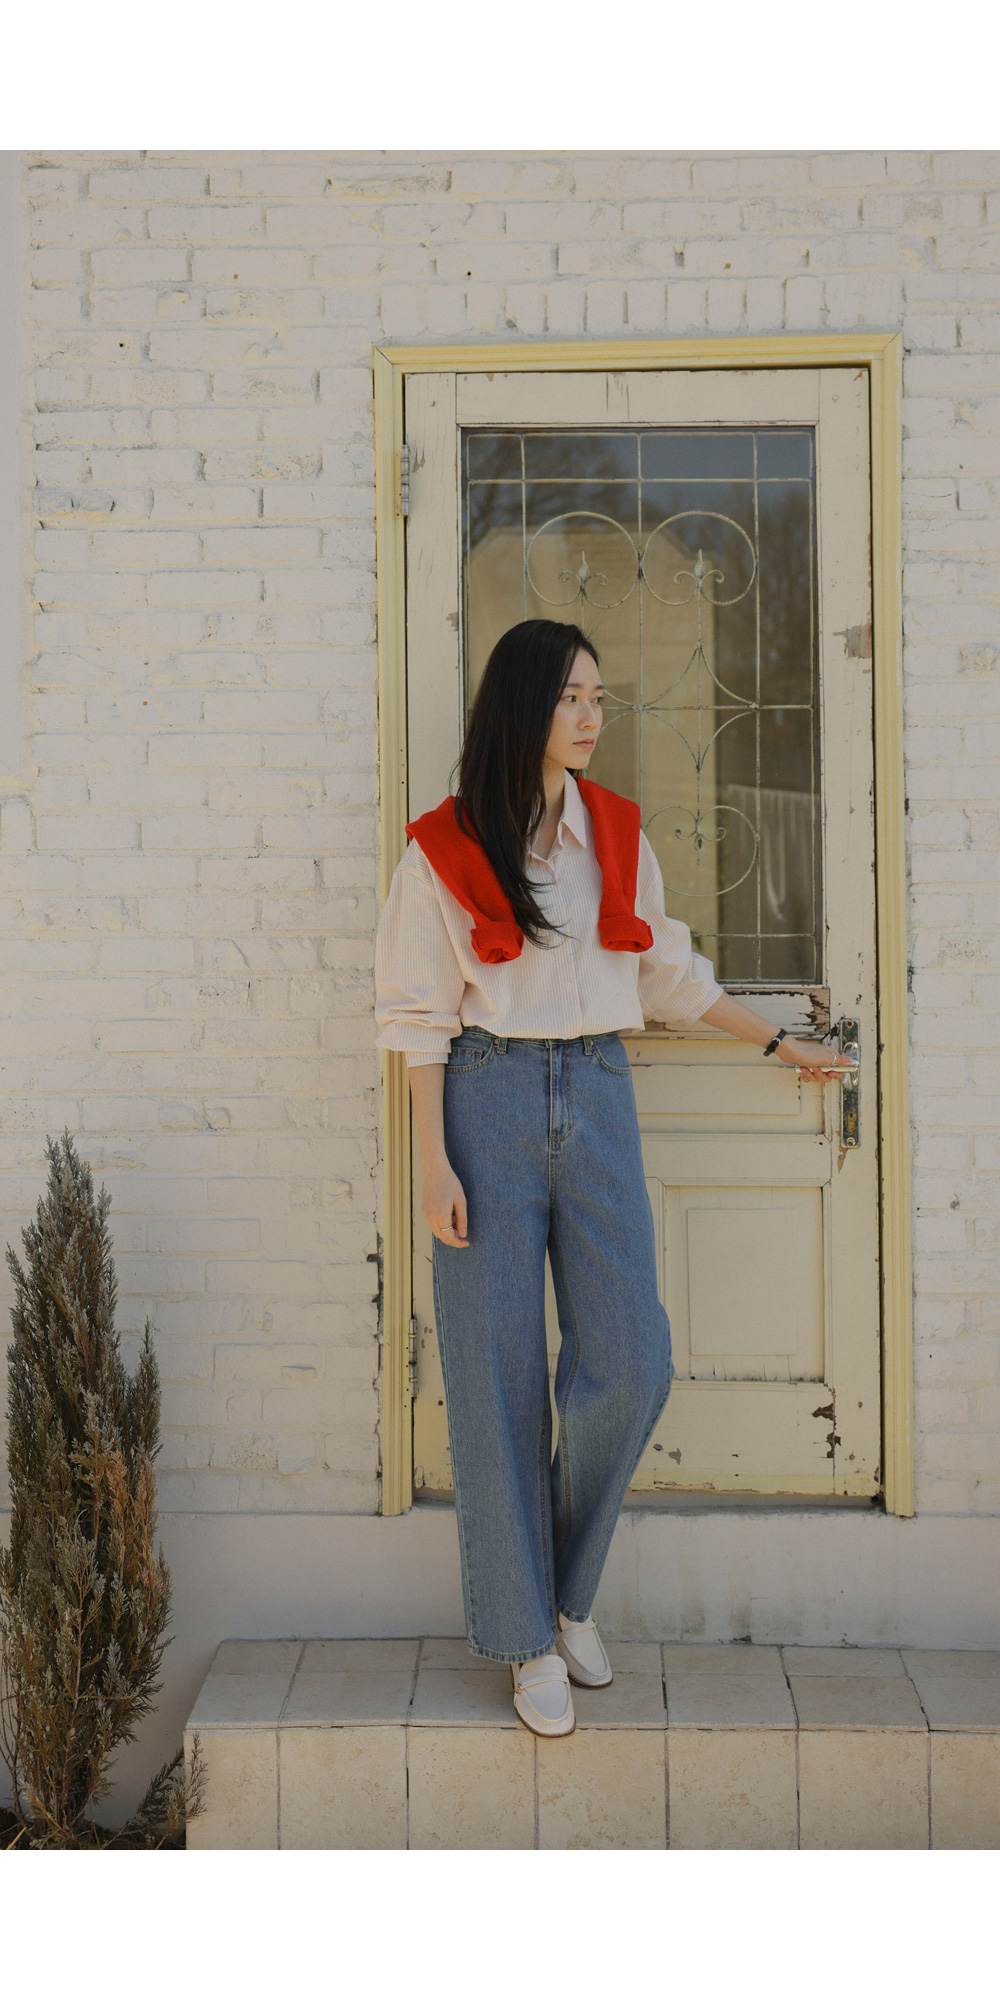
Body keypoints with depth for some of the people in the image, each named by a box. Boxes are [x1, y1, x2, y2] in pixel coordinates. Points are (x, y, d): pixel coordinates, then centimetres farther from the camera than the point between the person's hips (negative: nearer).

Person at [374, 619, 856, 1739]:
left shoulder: (618, 834, 10)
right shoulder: (443, 849, -2)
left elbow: (669, 973, 20)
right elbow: (420, 1015, -2)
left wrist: (780, 1044, 23)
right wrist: (433, 1162, -8)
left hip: (597, 1098, 4)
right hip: (489, 1099, -3)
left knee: (630, 1361, -3)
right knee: (499, 1376, 0)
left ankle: (569, 1588, 21)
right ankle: (528, 1636, 13)